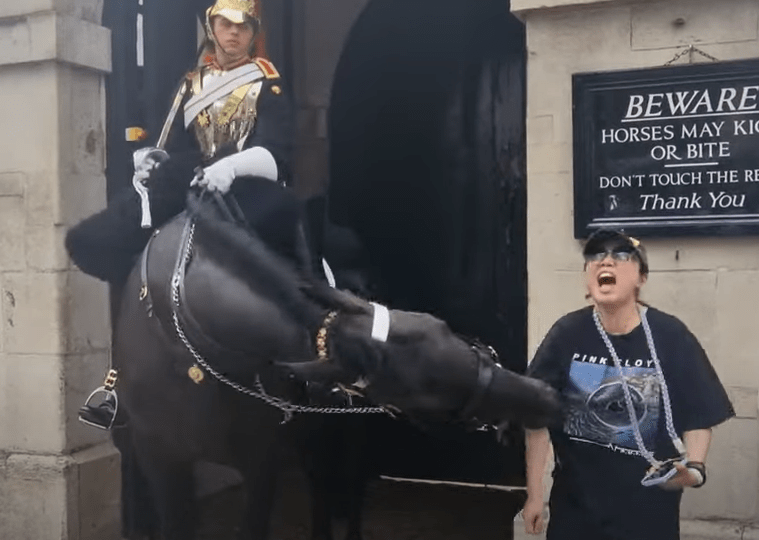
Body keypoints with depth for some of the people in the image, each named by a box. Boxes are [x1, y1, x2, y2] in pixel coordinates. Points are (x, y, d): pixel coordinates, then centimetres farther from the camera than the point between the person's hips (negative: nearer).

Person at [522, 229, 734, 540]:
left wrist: (694, 467, -23)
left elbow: (698, 417, -4)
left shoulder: (671, 337, -11)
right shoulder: (567, 333, -9)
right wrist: (534, 495, -3)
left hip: (648, 508, -1)